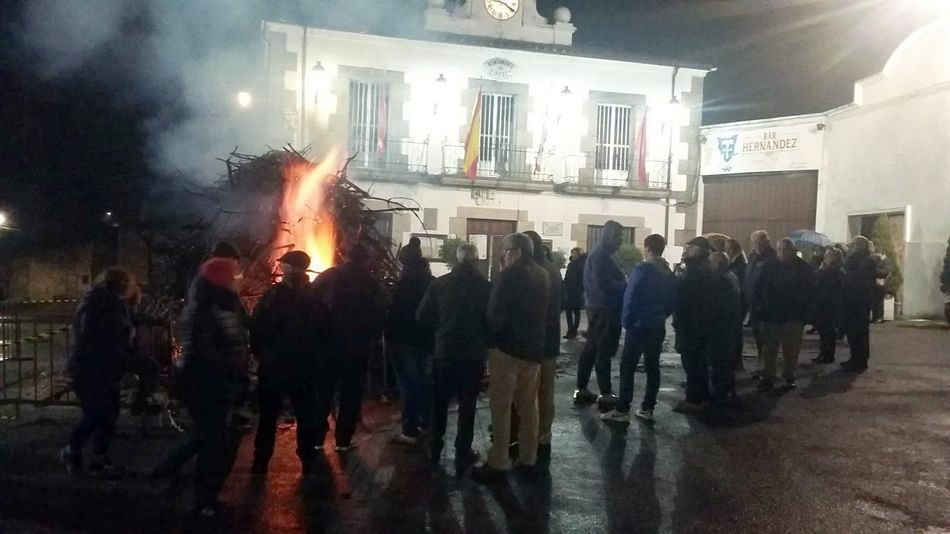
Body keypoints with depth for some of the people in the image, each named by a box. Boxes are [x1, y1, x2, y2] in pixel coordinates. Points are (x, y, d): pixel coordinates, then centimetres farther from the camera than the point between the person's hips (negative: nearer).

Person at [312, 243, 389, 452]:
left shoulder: (327, 276, 1)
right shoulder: (373, 284, -1)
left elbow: (311, 303, -2)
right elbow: (380, 315, -4)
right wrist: (373, 339, 6)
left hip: (327, 342, 2)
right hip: (357, 345, -1)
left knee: (322, 390, 13)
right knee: (351, 392, 9)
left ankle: (316, 437, 17)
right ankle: (343, 440, 11)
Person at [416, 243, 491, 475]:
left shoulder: (439, 283, -6)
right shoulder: (486, 286, -11)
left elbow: (422, 316, -3)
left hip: (444, 351, 2)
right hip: (474, 353, -2)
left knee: (440, 401, 19)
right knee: (467, 404, 9)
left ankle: (435, 448, 30)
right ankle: (462, 455, 12)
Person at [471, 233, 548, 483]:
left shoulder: (510, 275, -13)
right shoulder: (543, 276, 11)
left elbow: (496, 312, -17)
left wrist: (491, 337, -5)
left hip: (508, 348, -7)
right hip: (534, 349, 7)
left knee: (501, 406, 0)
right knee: (528, 405, 15)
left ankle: (498, 462, 3)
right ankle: (528, 458, 22)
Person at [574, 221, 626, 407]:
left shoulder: (606, 253, 17)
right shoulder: (601, 255, -15)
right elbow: (604, 283, -23)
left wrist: (625, 285, 0)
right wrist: (627, 287, -14)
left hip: (600, 307, 10)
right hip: (604, 309, -10)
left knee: (591, 348, 12)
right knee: (604, 350, -3)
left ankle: (581, 390, 18)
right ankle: (605, 394, 4)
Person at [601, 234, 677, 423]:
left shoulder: (642, 270, -14)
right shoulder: (669, 274, 9)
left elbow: (630, 297, -17)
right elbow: (672, 301, 12)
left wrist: (626, 321, -7)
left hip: (639, 325, -7)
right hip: (658, 326, 7)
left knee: (628, 366, -4)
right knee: (652, 366, 11)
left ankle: (622, 410, -5)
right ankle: (647, 408, 15)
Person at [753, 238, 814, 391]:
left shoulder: (802, 268, -1)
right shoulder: (770, 267, 1)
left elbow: (809, 291, 1)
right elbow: (759, 289, 2)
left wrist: (803, 311, -6)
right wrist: (758, 308, -7)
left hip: (793, 317, 0)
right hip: (770, 315, 0)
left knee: (791, 350, 9)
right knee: (769, 350, 3)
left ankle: (789, 377, 23)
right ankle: (767, 377, 10)